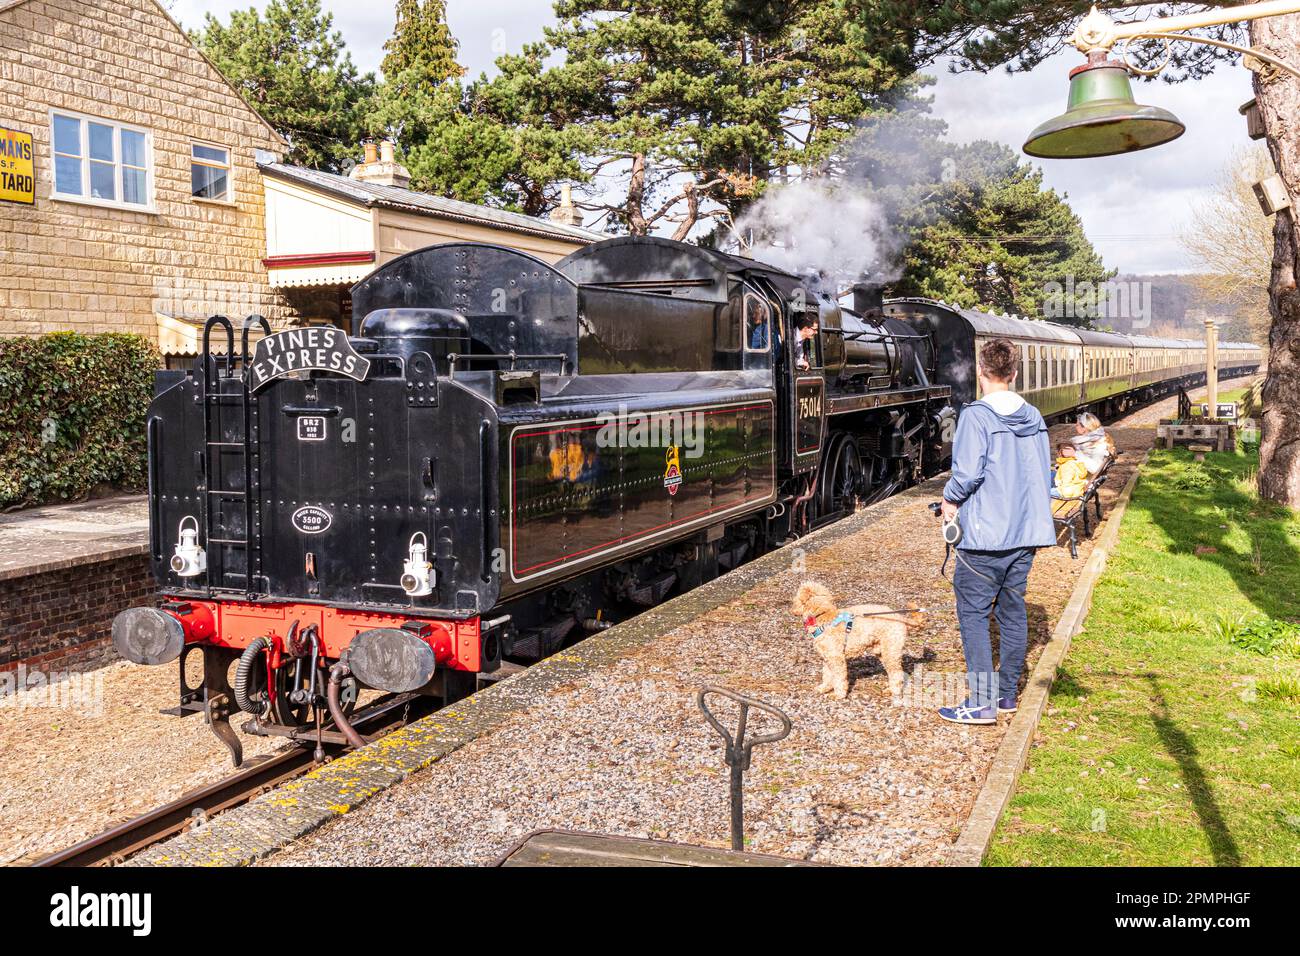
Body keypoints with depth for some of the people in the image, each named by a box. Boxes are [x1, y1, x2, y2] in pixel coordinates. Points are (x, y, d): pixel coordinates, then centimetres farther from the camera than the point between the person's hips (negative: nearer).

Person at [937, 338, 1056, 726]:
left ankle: (982, 703, -2)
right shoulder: (1034, 418, 8)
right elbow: (1044, 475, 11)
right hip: (1025, 533, 7)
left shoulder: (976, 416, -14)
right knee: (1013, 610, 15)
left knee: (973, 613, -1)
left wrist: (950, 499, -3)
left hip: (984, 534, -7)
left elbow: (968, 472, -20)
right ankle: (1007, 694, 24)